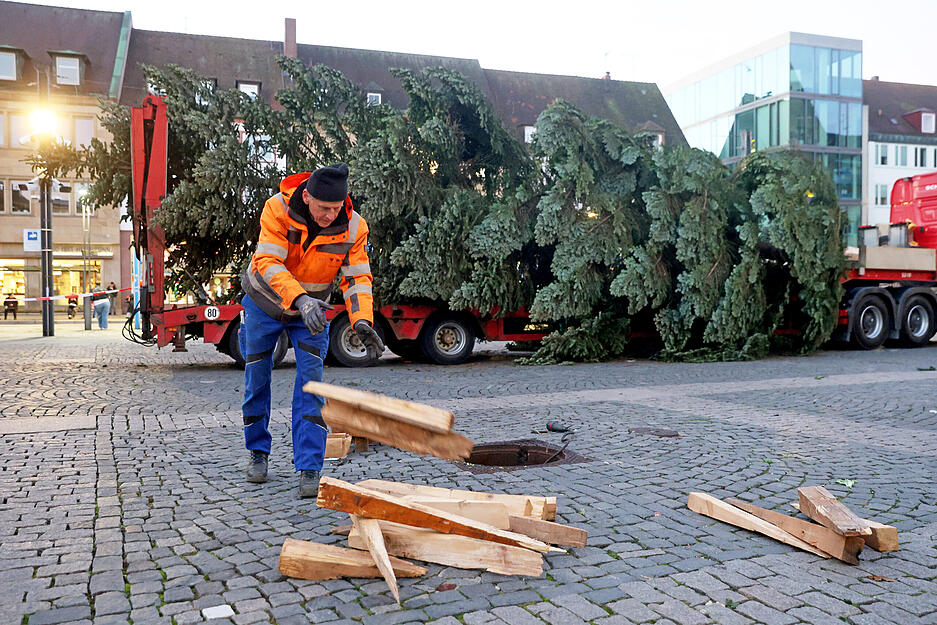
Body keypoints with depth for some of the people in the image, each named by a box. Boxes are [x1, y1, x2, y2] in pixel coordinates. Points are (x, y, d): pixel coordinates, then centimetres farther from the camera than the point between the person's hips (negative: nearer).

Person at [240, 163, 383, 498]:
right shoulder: (278, 209, -29)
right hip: (264, 302, 0)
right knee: (256, 380, 9)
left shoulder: (353, 226, -23)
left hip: (311, 310, 1)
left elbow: (357, 278, -21)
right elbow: (267, 262, -35)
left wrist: (362, 322, -38)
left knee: (310, 383, -11)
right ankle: (258, 451, 30)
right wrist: (299, 298, -50)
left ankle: (309, 470, -7)